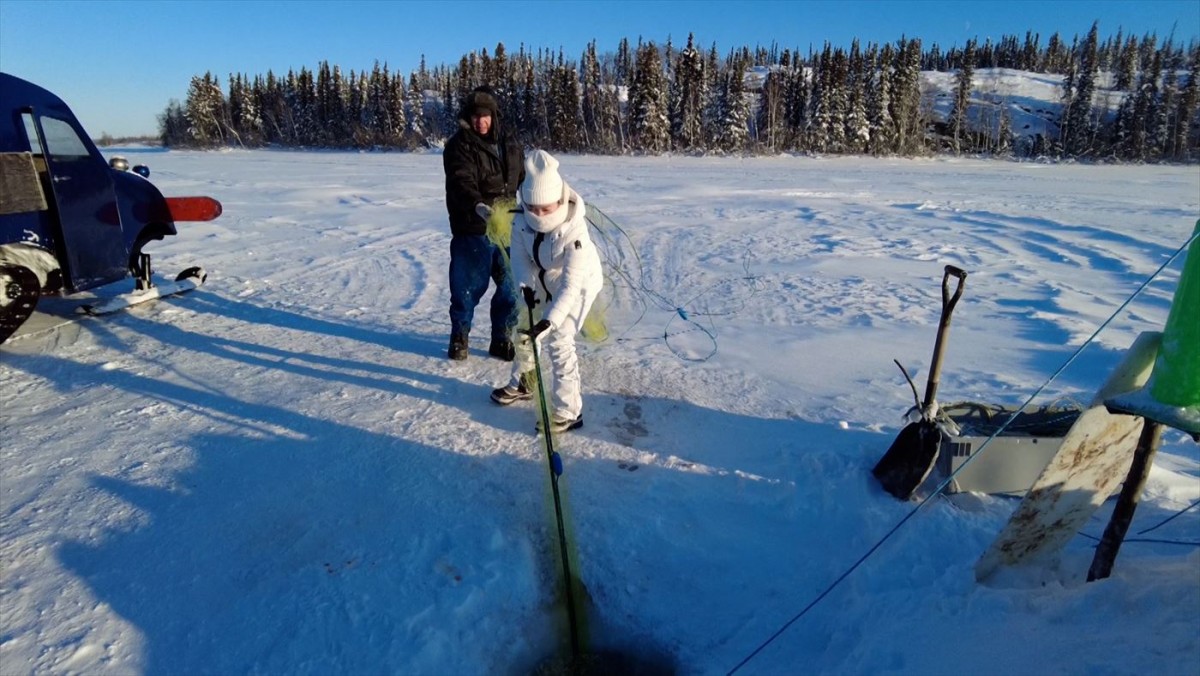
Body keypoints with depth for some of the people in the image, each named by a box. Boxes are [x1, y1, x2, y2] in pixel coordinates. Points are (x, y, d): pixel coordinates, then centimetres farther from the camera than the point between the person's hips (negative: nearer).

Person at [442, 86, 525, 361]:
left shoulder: (509, 143, 10)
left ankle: (502, 339, 24)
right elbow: (462, 183, -24)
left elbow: (524, 176, 24)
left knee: (511, 287, 9)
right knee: (468, 287, 3)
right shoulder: (459, 145, -8)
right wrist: (478, 206, -42)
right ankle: (459, 337, 24)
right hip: (472, 230, -5)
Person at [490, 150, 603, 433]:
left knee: (558, 341, -16)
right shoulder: (522, 219, -22)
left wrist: (549, 320, -44)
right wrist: (526, 284, -29)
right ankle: (522, 383, 42)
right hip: (543, 281, 7)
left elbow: (571, 284, -37)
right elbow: (520, 255, -10)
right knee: (525, 328, 17)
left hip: (578, 284, -6)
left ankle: (569, 411, -5)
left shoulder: (575, 232, -37)